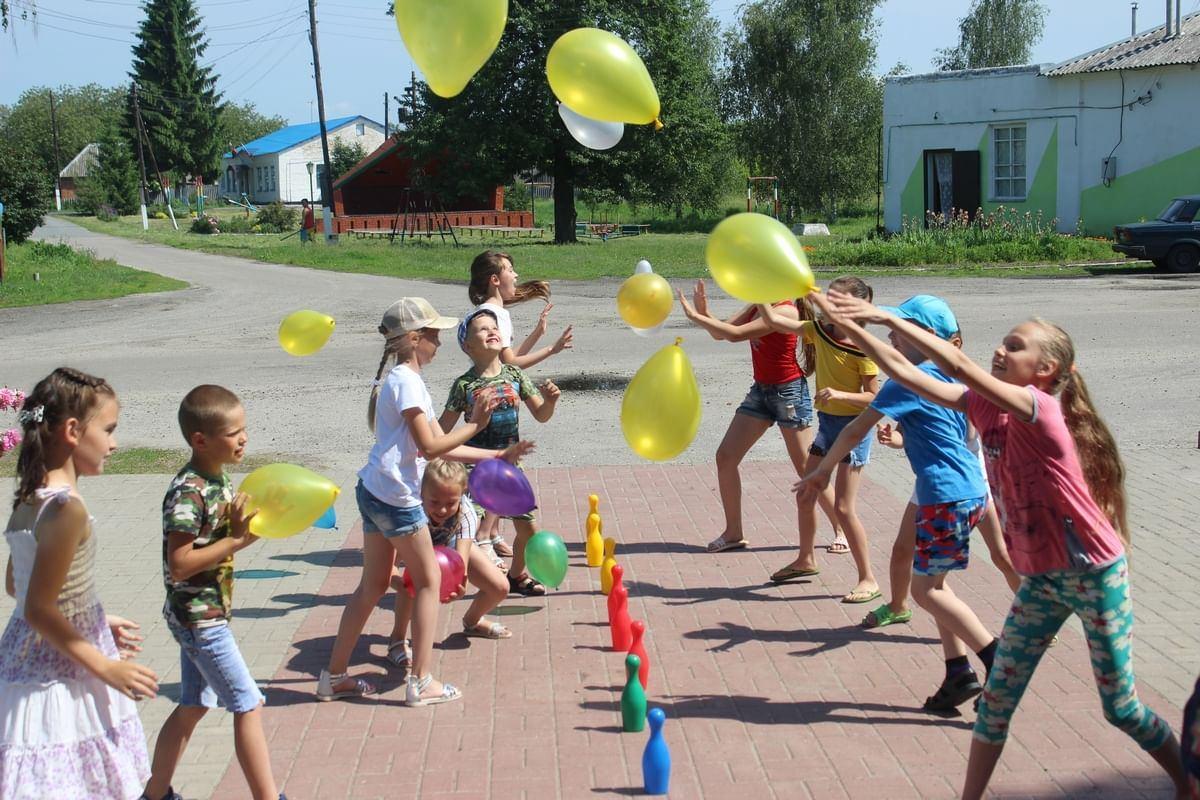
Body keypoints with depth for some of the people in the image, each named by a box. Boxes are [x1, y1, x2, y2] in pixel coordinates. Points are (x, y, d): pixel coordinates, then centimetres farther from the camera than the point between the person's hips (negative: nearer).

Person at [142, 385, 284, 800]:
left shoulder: (218, 479, 4)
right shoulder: (188, 494, -23)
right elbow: (178, 565, -25)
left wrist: (251, 528, -4)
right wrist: (236, 539, -24)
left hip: (206, 614, 9)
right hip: (199, 616, -9)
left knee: (194, 705, 18)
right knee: (248, 706, -3)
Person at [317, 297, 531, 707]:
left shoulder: (403, 379, 17)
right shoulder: (407, 381, -15)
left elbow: (440, 446, 16)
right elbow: (430, 447, -18)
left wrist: (498, 455, 14)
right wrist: (475, 424, -12)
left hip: (374, 491, 9)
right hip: (395, 496, -9)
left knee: (373, 585, 16)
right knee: (429, 580, 3)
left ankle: (334, 676, 22)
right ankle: (420, 682, 8)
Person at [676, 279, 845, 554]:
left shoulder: (785, 311, -21)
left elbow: (735, 334, -27)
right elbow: (720, 333, 3)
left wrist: (696, 316, -24)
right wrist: (704, 314, -16)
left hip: (788, 392, -8)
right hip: (761, 390, 8)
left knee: (806, 468, 0)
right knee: (725, 456, 1)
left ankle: (842, 530, 18)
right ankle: (734, 533, 12)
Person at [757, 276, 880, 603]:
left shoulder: (861, 349, -19)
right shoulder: (819, 330, -1)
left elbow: (872, 397, -17)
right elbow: (774, 320, 0)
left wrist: (839, 394, -32)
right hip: (827, 422, 7)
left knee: (843, 507, -8)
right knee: (805, 496, 16)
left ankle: (869, 579, 4)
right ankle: (806, 560, 37)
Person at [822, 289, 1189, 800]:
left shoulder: (1041, 409, -23)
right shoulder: (987, 406, -2)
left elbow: (961, 367, -34)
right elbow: (914, 378, -6)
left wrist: (889, 317, -34)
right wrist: (857, 330, -16)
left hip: (1094, 575, -7)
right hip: (1040, 578, 7)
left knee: (1120, 708, 7)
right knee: (997, 697, 5)